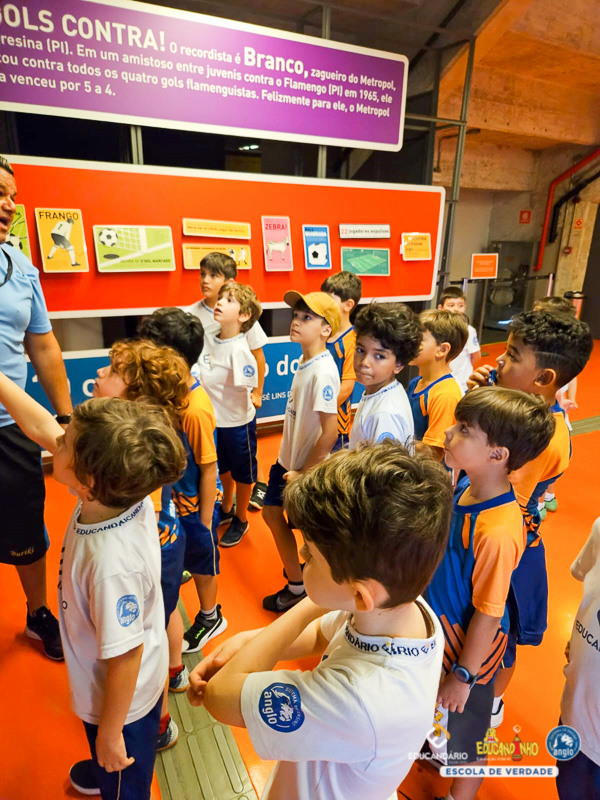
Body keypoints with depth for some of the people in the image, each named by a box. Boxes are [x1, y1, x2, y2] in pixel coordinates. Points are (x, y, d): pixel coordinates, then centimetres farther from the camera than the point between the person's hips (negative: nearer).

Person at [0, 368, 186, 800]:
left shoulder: (111, 563, -45)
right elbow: (41, 428, -12)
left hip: (122, 700, -7)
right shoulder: (122, 490, -25)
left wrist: (110, 733, -14)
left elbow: (125, 657, -30)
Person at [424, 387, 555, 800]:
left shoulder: (497, 532, -38)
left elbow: (488, 613, -26)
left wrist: (464, 674, -13)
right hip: (442, 627, 7)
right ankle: (439, 753, 63)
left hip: (469, 646, -7)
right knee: (439, 711, 34)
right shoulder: (468, 485, -13)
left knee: (464, 734, 22)